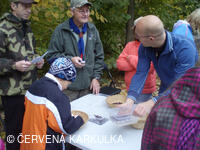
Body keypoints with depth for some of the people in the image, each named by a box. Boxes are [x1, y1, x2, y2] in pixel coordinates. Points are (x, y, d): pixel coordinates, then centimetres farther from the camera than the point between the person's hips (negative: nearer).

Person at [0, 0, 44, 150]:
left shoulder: (27, 27, 12)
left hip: (31, 88, 7)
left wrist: (38, 60, 4)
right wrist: (14, 65, -26)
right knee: (15, 129, 7)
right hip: (13, 91, -7)